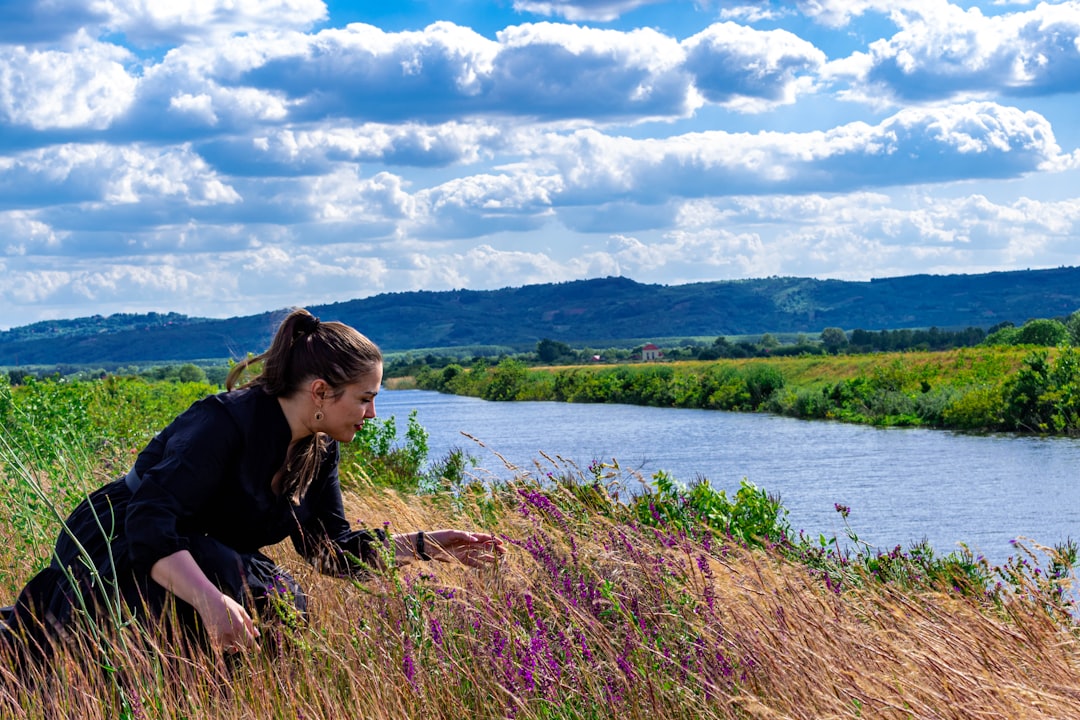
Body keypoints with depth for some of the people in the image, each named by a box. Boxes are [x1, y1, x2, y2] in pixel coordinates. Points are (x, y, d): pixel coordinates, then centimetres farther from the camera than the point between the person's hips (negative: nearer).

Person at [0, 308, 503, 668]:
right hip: (112, 551, -9)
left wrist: (426, 545, -5)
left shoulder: (317, 451, -1)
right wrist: (211, 599, -51)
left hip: (195, 559, 9)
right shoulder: (225, 422, -28)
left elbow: (330, 548, 6)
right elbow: (150, 526, -37)